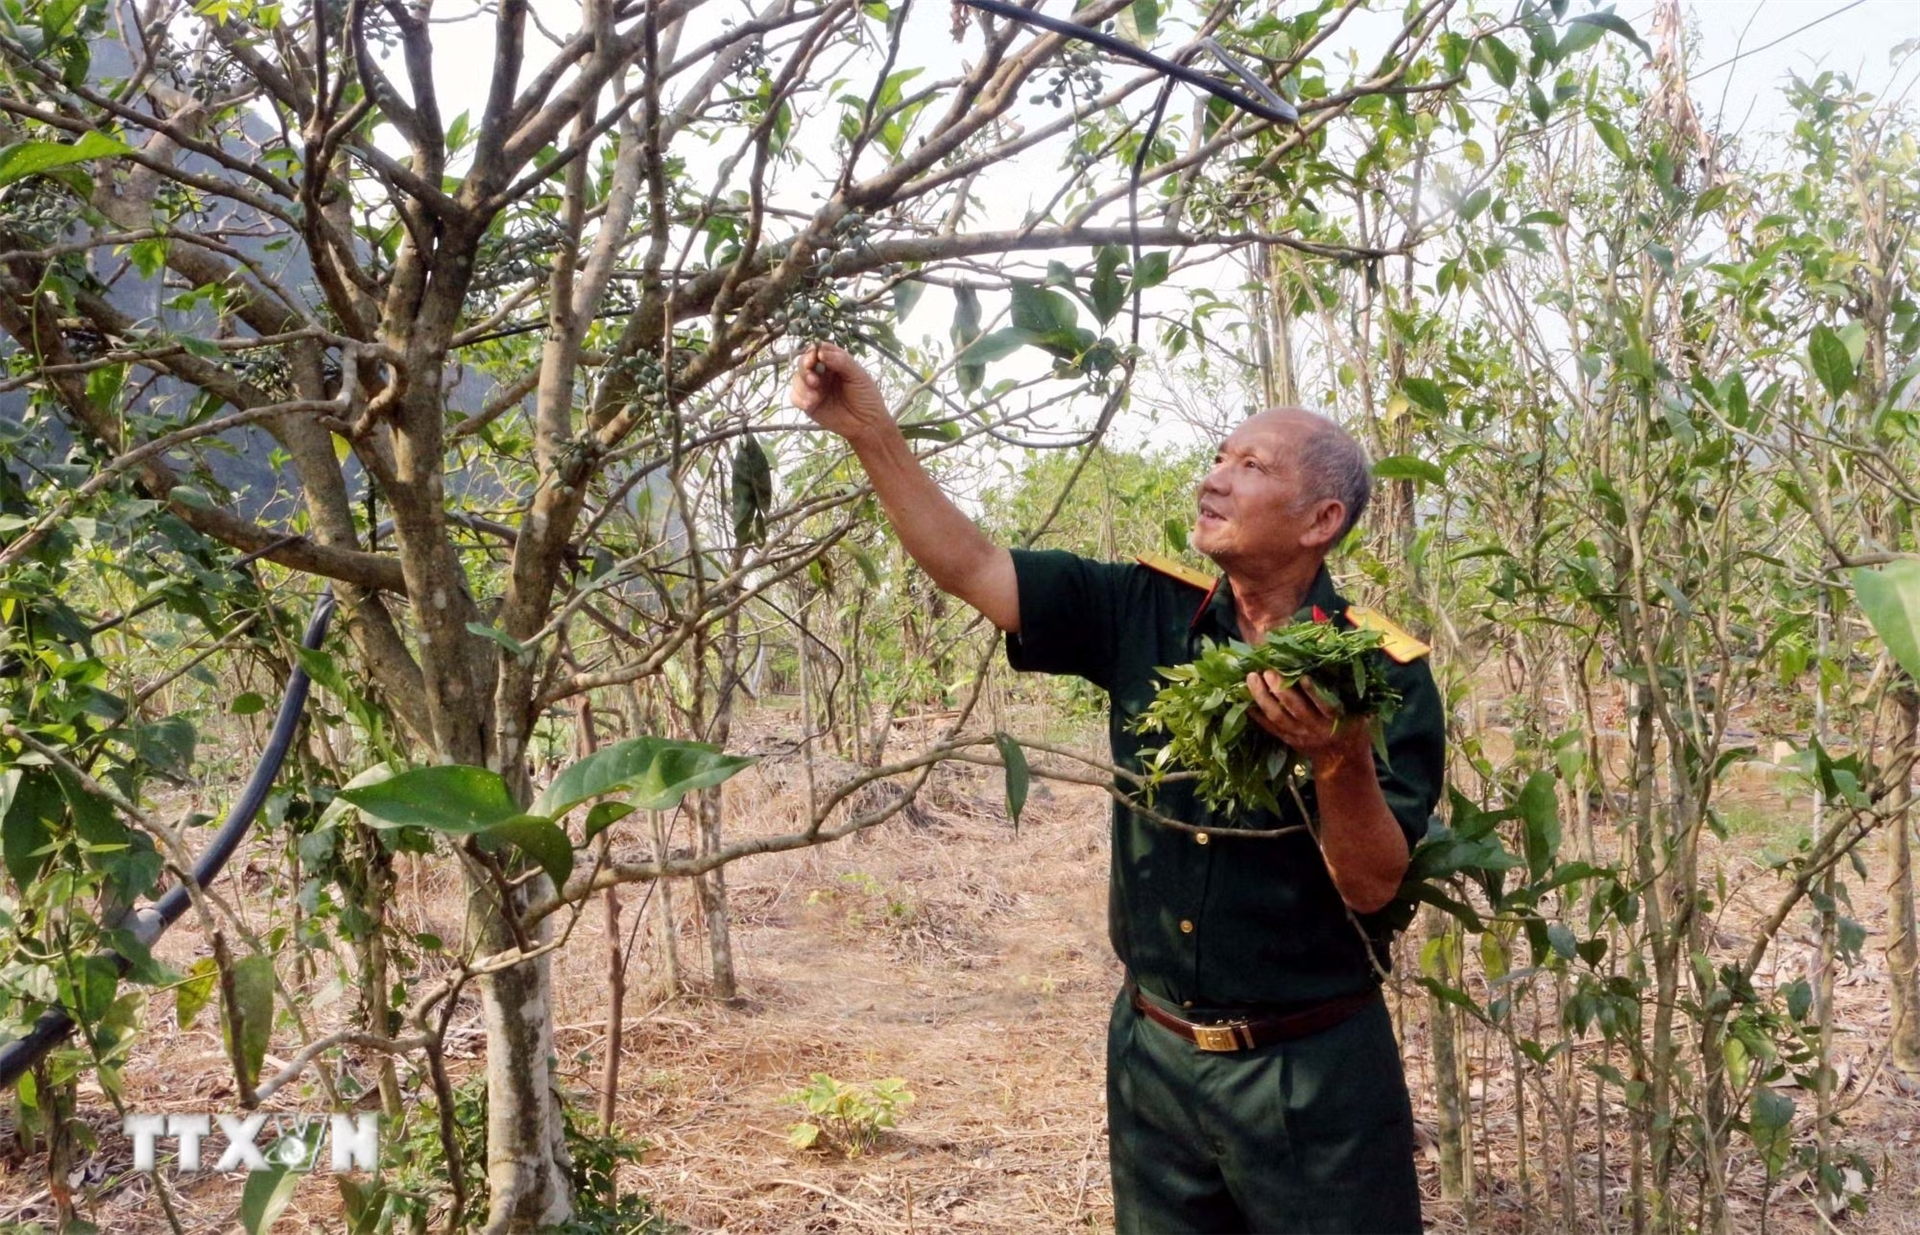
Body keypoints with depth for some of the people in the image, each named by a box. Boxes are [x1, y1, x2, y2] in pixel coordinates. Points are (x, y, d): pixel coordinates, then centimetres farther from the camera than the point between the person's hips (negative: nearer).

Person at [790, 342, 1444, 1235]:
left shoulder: (1383, 671, -12)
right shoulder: (1144, 615, -2)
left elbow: (1372, 887, -14)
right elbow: (970, 567, -4)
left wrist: (1339, 762, -32)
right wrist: (870, 431, -12)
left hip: (1312, 1072, -3)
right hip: (1153, 1054, 4)